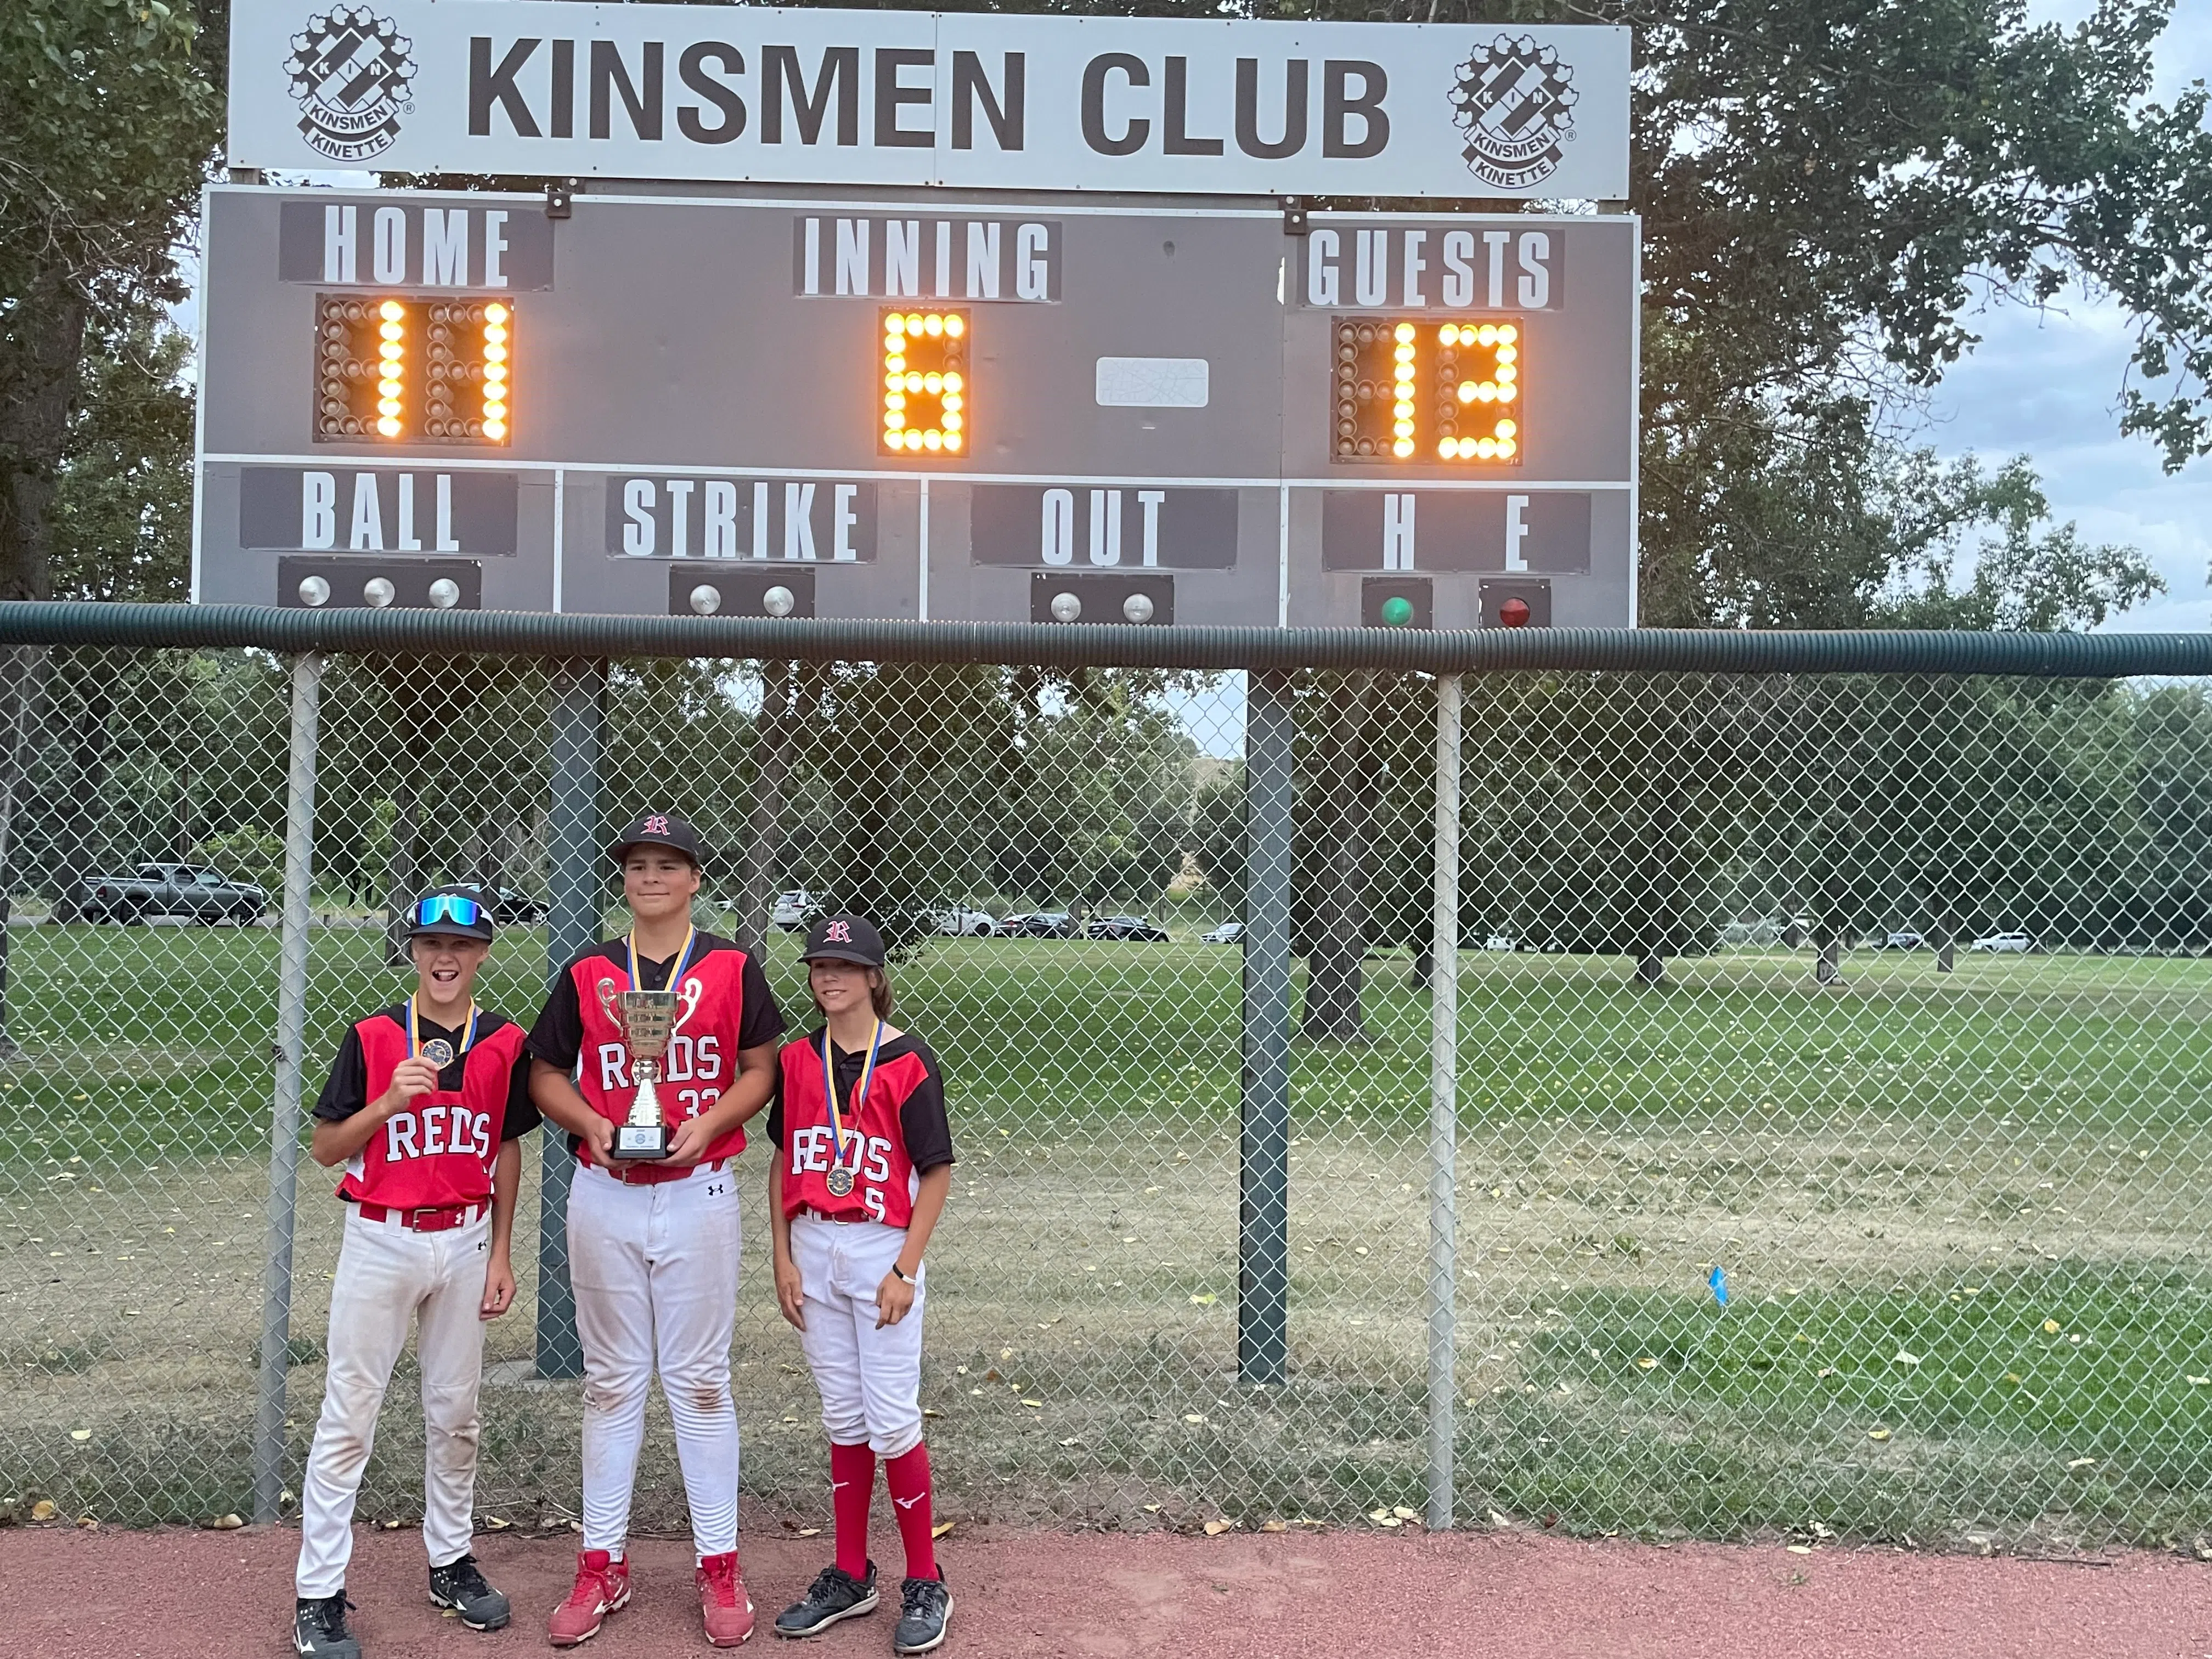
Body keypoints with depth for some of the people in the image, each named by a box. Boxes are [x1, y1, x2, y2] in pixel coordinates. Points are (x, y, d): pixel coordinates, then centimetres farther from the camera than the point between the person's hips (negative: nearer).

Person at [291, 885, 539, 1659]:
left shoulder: (504, 1043, 1)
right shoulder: (373, 1037, -7)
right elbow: (325, 1148, -3)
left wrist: (500, 1256, 8)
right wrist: (389, 1101, -20)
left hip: (464, 1243, 3)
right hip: (381, 1241, -2)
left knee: (455, 1412, 13)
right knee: (348, 1415, 0)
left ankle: (450, 1561, 29)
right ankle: (318, 1595, 9)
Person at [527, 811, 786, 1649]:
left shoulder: (732, 968, -1)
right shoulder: (588, 974, 3)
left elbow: (760, 1068, 4)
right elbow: (546, 1072, 9)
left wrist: (708, 1123, -13)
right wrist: (591, 1124, -10)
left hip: (699, 1195, -1)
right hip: (604, 1200, 2)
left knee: (700, 1381, 4)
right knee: (611, 1381, 10)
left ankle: (719, 1565, 14)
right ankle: (602, 1566, 19)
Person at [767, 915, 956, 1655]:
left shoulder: (907, 1060, -8)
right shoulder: (796, 1060, 5)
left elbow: (936, 1171, -7)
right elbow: (783, 1163, 10)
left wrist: (905, 1269, -12)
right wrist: (783, 1258, 2)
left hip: (881, 1251, -4)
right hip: (812, 1253, 4)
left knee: (892, 1420, -3)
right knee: (843, 1419, 13)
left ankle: (925, 1584, 12)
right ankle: (850, 1577, 24)